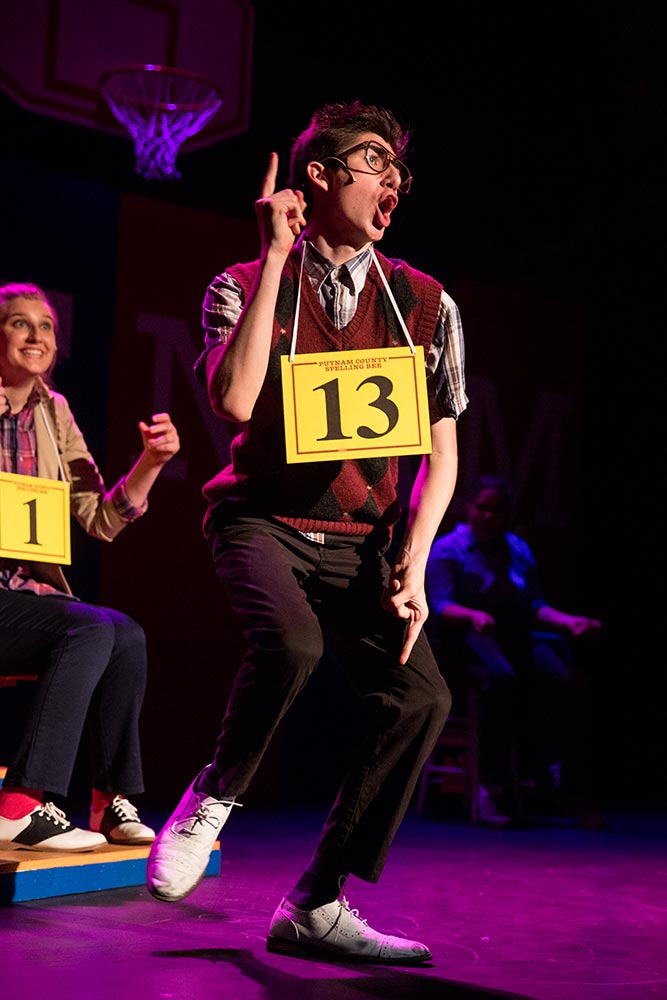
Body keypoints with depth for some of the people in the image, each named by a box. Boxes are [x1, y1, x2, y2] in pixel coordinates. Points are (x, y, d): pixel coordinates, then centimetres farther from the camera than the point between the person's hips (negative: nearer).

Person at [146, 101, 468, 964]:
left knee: (421, 695, -16)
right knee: (290, 641, -34)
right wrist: (277, 256, -16)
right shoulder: (245, 286, 0)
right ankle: (215, 796, -3)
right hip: (262, 520, -3)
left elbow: (440, 451, 6)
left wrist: (412, 568, -7)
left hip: (358, 539, 3)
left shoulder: (425, 304, 5)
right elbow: (234, 401, -20)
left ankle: (315, 907, -3)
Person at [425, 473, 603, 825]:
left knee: (564, 679, -27)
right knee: (501, 677, -38)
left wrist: (567, 620, -4)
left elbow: (535, 607, 16)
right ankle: (493, 784, -31)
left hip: (516, 638, 5)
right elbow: (441, 605, -9)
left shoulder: (519, 551, 21)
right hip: (465, 640, -4)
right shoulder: (448, 549, 5)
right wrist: (473, 616, -30)